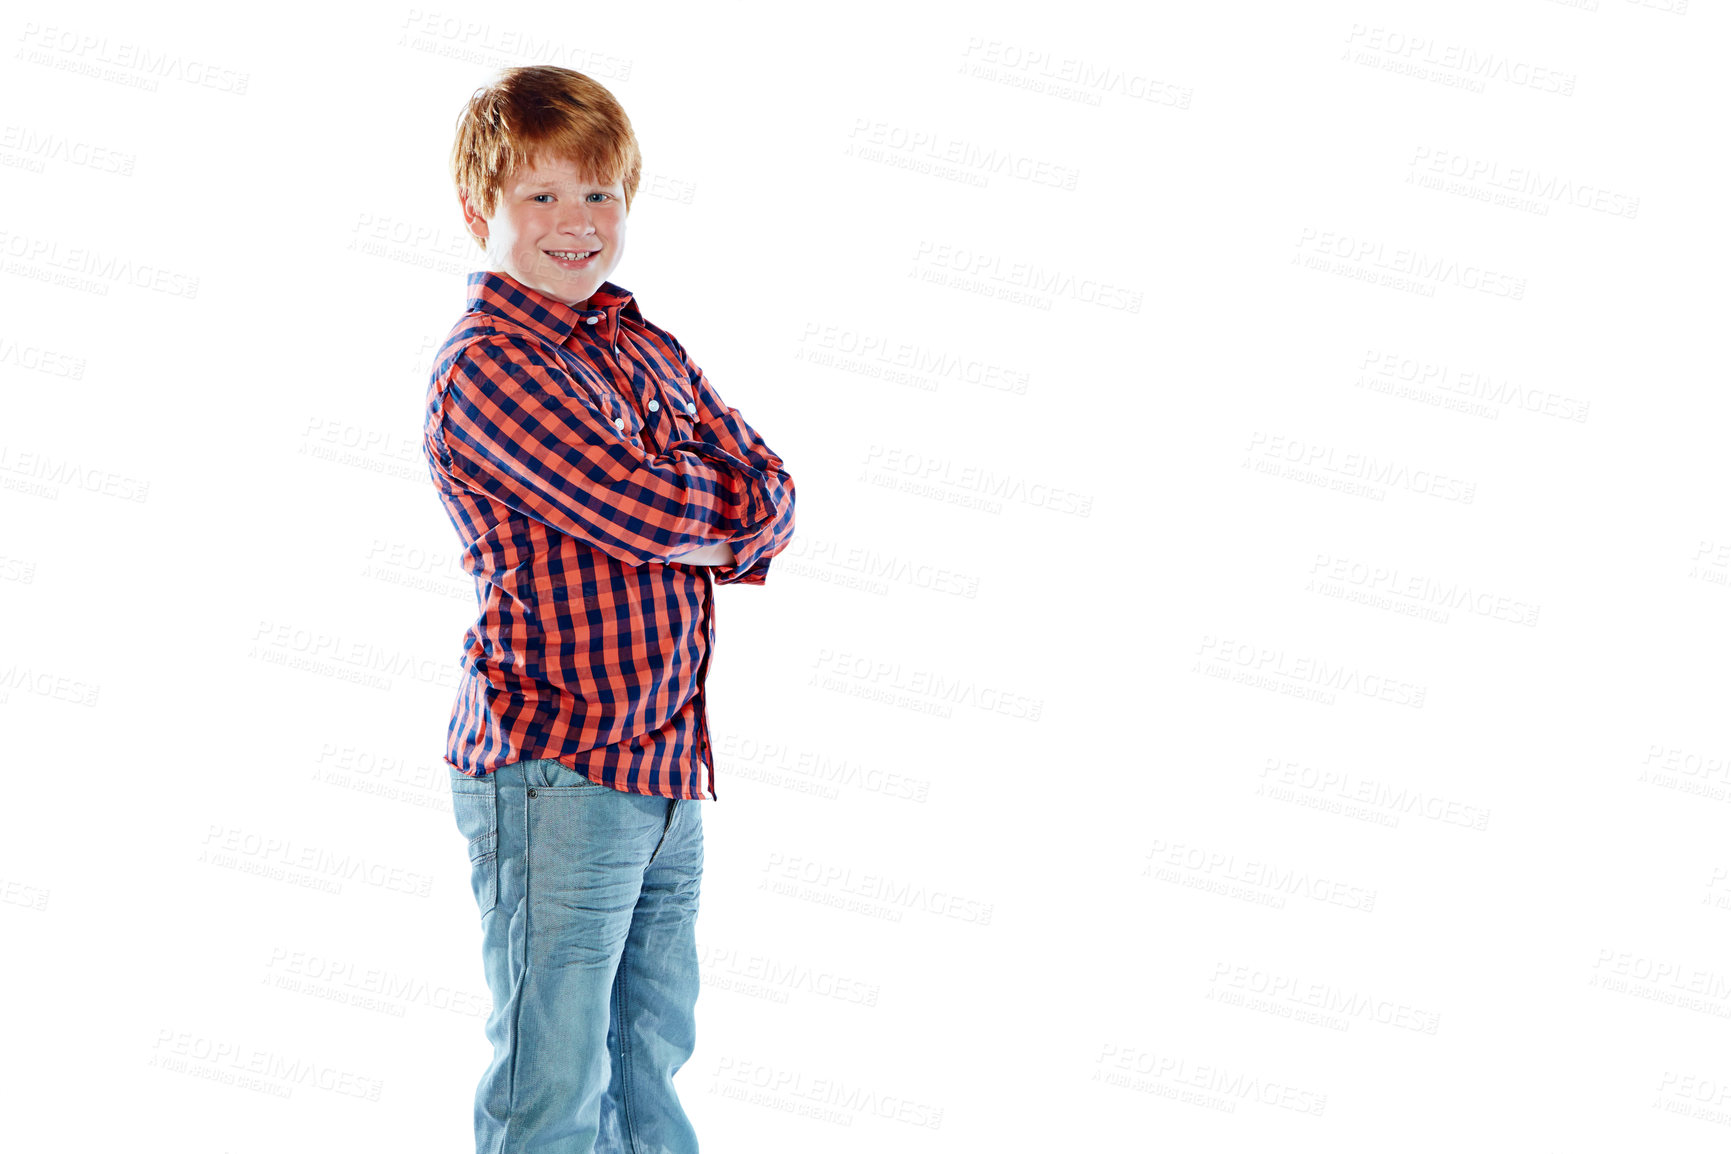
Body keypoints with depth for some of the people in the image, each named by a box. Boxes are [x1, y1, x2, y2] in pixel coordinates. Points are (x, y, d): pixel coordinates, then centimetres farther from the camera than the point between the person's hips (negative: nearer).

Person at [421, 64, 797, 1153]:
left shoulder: (653, 352, 15)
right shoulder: (486, 364, -11)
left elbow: (773, 501, 8)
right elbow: (648, 513, -20)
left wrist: (697, 525, -11)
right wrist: (725, 501, 1)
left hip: (667, 762, 8)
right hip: (554, 767, -8)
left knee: (652, 1061, 17)